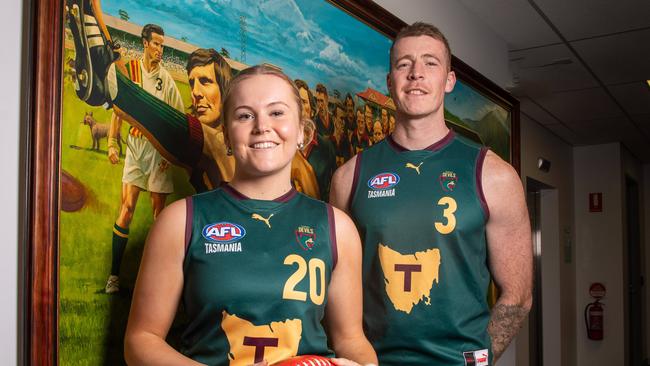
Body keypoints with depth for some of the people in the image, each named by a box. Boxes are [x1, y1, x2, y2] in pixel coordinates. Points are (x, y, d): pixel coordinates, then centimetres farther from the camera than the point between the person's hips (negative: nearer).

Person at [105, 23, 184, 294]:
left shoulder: (166, 78, 3)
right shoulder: (129, 71, 4)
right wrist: (112, 143, -1)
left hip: (159, 147, 0)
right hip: (135, 144, 0)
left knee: (159, 210, 5)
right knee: (126, 208, -5)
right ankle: (114, 275, 1)